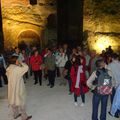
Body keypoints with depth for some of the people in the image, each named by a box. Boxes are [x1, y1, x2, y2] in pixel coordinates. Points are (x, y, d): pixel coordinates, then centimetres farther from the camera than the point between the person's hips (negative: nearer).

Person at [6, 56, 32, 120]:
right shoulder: (16, 69, -26)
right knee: (21, 102, 6)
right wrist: (21, 63, -11)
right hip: (17, 89, -8)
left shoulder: (8, 69, 1)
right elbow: (26, 67, -30)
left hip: (11, 88, 8)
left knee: (13, 101, 21)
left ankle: (16, 114, 39)